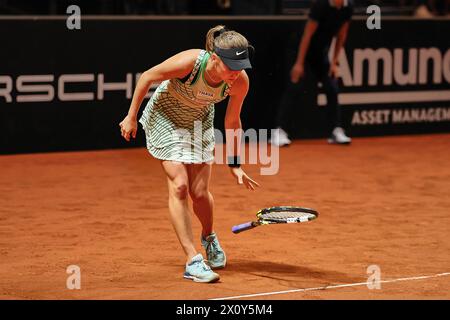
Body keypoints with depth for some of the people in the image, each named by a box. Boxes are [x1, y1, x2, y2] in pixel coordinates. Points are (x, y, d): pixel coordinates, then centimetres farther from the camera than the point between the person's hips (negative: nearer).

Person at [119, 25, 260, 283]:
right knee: (179, 185, -16)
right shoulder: (189, 62, -37)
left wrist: (235, 165, -5)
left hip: (200, 121, 3)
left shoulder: (240, 81, -26)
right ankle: (193, 261, -14)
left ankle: (209, 237, 32)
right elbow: (147, 78, -20)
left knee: (200, 192, -1)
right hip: (164, 117, -3)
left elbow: (232, 122, -8)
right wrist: (131, 117, -12)